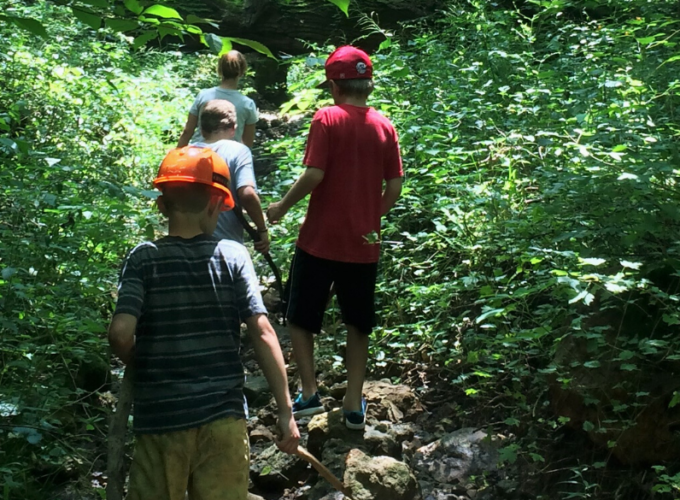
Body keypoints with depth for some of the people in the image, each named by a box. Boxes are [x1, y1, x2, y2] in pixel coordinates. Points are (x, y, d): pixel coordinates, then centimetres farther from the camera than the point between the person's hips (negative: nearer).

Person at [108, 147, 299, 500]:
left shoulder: (143, 258, -5)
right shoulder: (233, 255, -3)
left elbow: (120, 333, -16)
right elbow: (263, 333, -8)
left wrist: (137, 365, 6)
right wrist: (286, 410, -3)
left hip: (160, 417, 0)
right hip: (223, 415, 1)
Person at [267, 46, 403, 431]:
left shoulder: (327, 119, -10)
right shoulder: (384, 126, 2)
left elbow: (314, 175, -17)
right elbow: (395, 188, 1)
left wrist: (282, 207, -3)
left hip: (320, 240, -4)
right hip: (364, 244, 4)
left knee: (301, 318, 14)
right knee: (358, 325, 15)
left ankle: (309, 392, 6)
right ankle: (355, 405, 15)